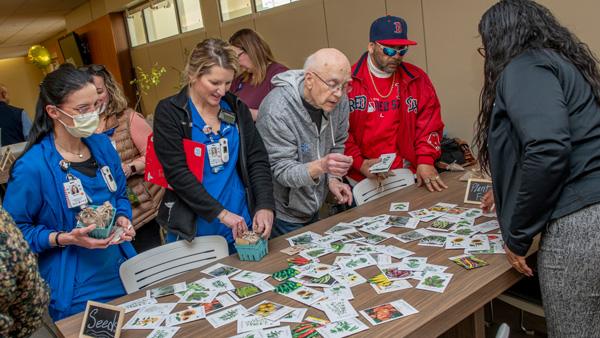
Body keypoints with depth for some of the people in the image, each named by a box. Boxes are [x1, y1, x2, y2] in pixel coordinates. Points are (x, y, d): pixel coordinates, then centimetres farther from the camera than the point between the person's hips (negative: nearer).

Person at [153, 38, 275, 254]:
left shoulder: (237, 108, 5)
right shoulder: (169, 112, -8)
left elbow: (257, 160, 2)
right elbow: (177, 173, -15)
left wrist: (265, 206, -13)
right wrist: (221, 213, -21)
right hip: (192, 231, -4)